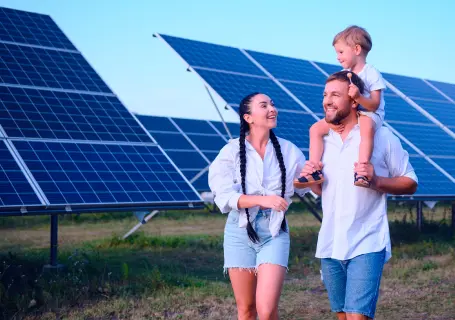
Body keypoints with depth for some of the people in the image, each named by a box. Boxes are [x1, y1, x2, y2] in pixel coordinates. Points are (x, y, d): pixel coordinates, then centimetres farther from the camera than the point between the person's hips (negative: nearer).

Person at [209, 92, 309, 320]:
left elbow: (308, 187, 13)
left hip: (275, 233, 0)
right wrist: (262, 199, -27)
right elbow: (224, 196, -14)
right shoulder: (231, 151, -4)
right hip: (240, 233, 0)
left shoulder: (289, 151, 1)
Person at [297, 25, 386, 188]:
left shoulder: (372, 74, -9)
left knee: (367, 127, -43)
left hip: (369, 114, -7)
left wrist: (358, 97, -34)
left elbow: (374, 105, -16)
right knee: (316, 129, -10)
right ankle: (315, 170, -15)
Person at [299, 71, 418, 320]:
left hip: (366, 245, -5)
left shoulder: (381, 137, -5)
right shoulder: (323, 139, 10)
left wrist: (376, 181, -18)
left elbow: (410, 184, -1)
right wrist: (311, 178, -2)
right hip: (330, 245, 6)